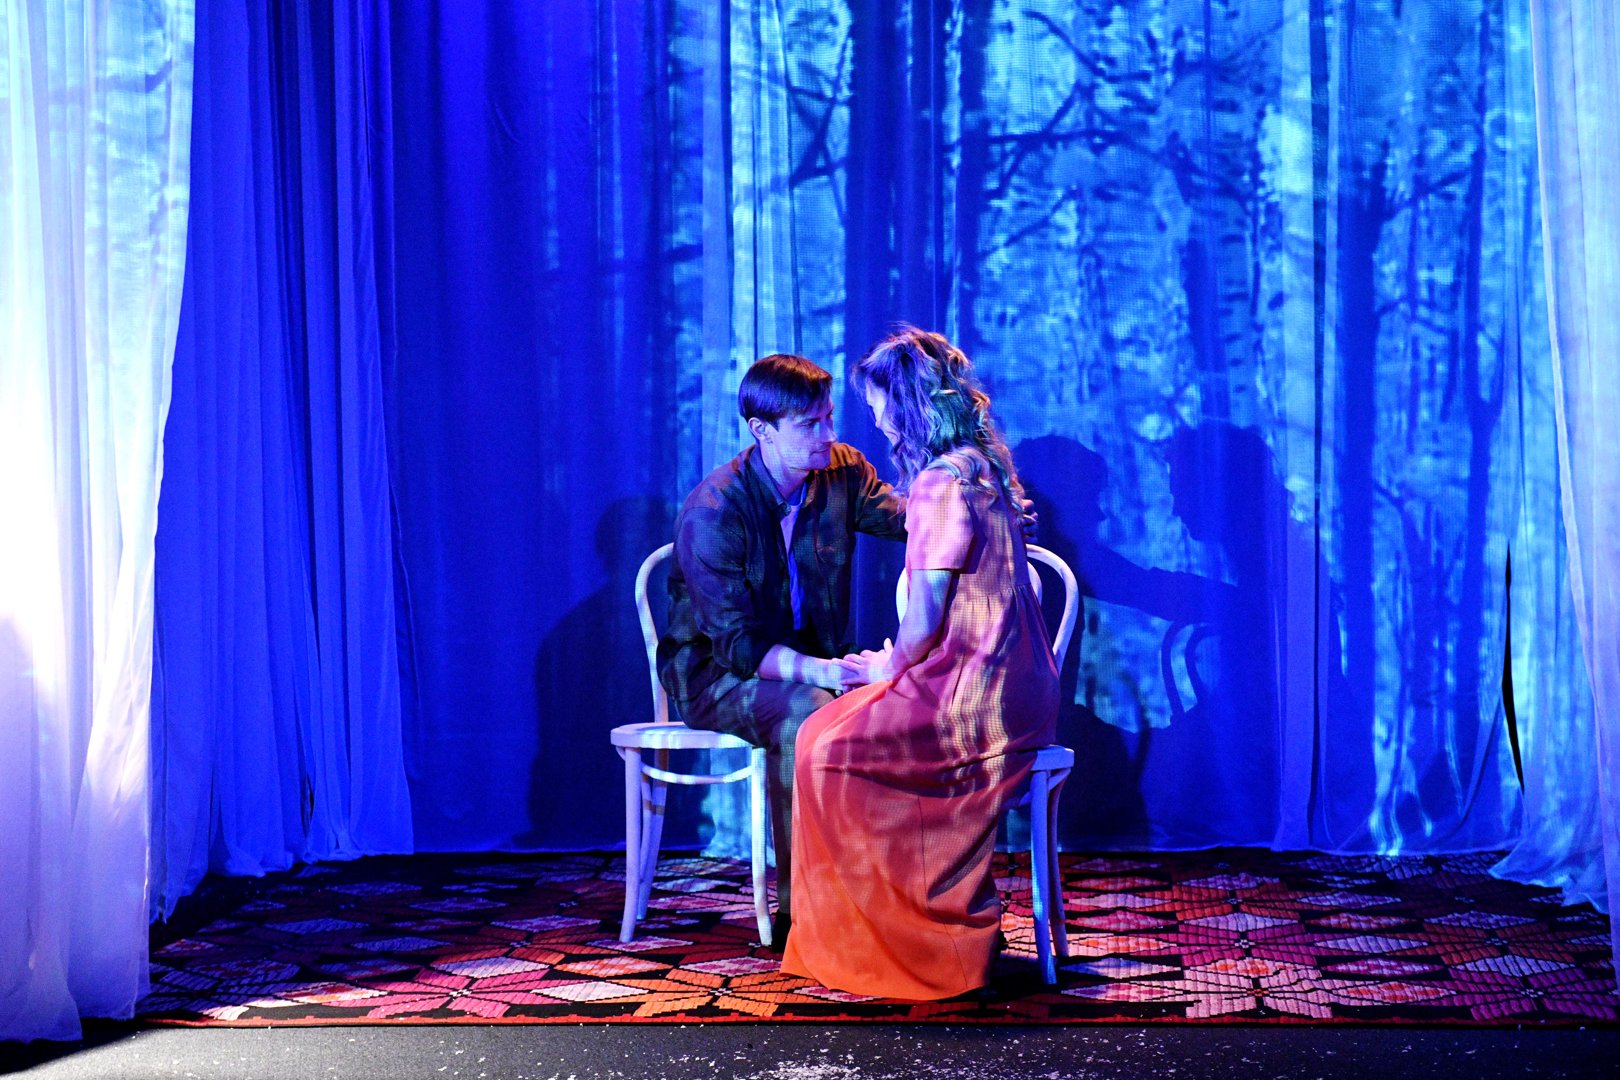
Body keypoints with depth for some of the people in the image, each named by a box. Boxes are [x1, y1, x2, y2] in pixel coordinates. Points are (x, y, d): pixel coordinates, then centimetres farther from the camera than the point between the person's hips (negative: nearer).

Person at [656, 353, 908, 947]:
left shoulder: (842, 470, -1)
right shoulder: (713, 510, -20)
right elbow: (738, 644, -24)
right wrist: (820, 671, -38)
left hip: (815, 661, 5)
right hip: (716, 671, -5)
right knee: (805, 712, -37)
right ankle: (798, 910, -30)